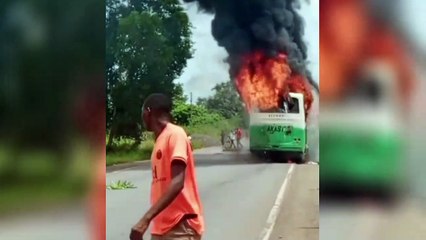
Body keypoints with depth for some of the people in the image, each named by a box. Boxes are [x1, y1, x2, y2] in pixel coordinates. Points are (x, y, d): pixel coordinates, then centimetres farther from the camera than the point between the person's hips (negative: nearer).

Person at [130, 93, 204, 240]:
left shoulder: (175, 134, -11)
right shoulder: (160, 140, 15)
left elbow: (177, 183, -23)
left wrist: (146, 219, -30)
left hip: (181, 227, -9)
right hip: (162, 228, 9)